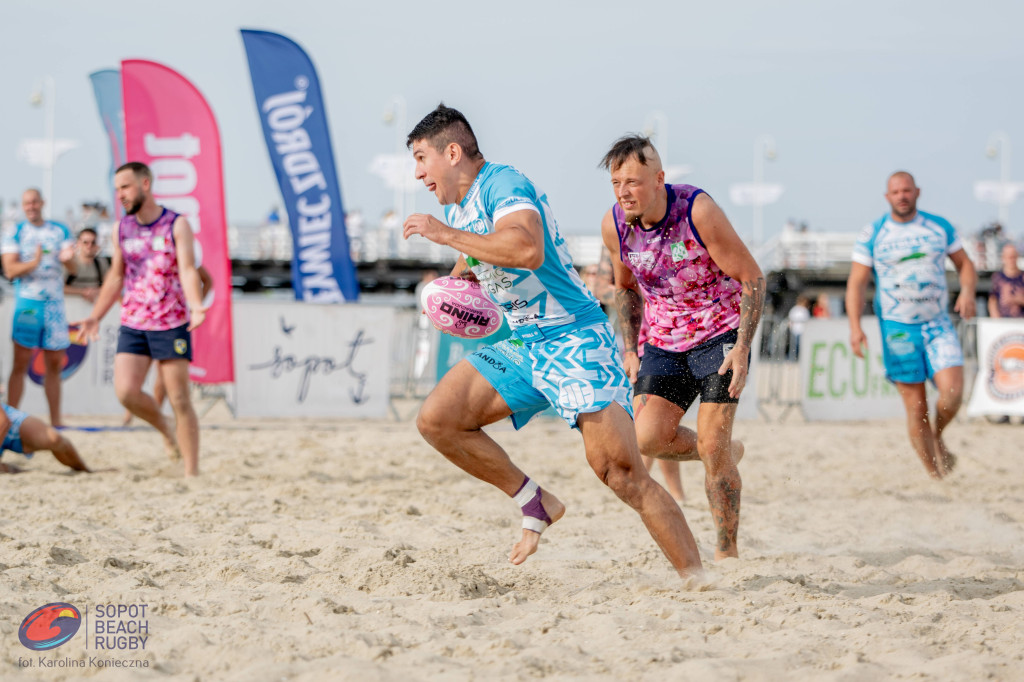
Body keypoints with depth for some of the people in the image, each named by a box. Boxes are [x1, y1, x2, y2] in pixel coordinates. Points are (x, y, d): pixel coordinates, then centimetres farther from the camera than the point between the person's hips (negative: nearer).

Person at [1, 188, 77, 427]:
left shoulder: (60, 231, 9)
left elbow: (73, 268, 2)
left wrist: (67, 258, -21)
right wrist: (33, 263, -25)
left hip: (55, 302, 3)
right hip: (27, 302, -3)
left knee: (54, 364, 6)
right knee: (20, 364, -7)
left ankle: (55, 420, 10)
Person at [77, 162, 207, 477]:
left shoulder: (177, 225, -5)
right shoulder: (122, 228, 10)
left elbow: (187, 270, -16)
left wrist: (196, 306, -33)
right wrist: (95, 317, 16)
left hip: (171, 324, -4)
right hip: (132, 324, 4)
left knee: (179, 400, -4)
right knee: (126, 392, -12)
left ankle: (192, 472, 2)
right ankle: (164, 429, 17)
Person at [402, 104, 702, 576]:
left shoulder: (503, 184, -15)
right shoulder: (456, 208, 14)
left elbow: (528, 250, -35)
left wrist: (446, 234, -27)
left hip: (574, 341, -9)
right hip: (522, 347, 9)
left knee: (621, 473, -20)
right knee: (436, 420, -4)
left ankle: (697, 578, -17)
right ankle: (534, 503, 8)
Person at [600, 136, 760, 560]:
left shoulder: (698, 211, -22)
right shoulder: (614, 226, -7)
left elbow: (752, 279, -14)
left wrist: (742, 348, -21)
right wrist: (630, 349, 5)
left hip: (720, 336, -4)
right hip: (664, 343, 5)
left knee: (710, 446, -13)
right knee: (648, 438, -14)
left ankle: (727, 550, 2)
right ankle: (725, 454, 17)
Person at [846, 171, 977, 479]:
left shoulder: (940, 227, 6)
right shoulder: (872, 235, 0)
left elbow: (965, 265, 13)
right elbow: (856, 283, 0)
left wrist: (968, 291, -9)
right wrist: (855, 326, -13)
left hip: (938, 324, 1)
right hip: (898, 329, -1)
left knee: (952, 392, -18)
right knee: (916, 408, -1)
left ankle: (937, 438, 13)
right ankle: (935, 475, 10)